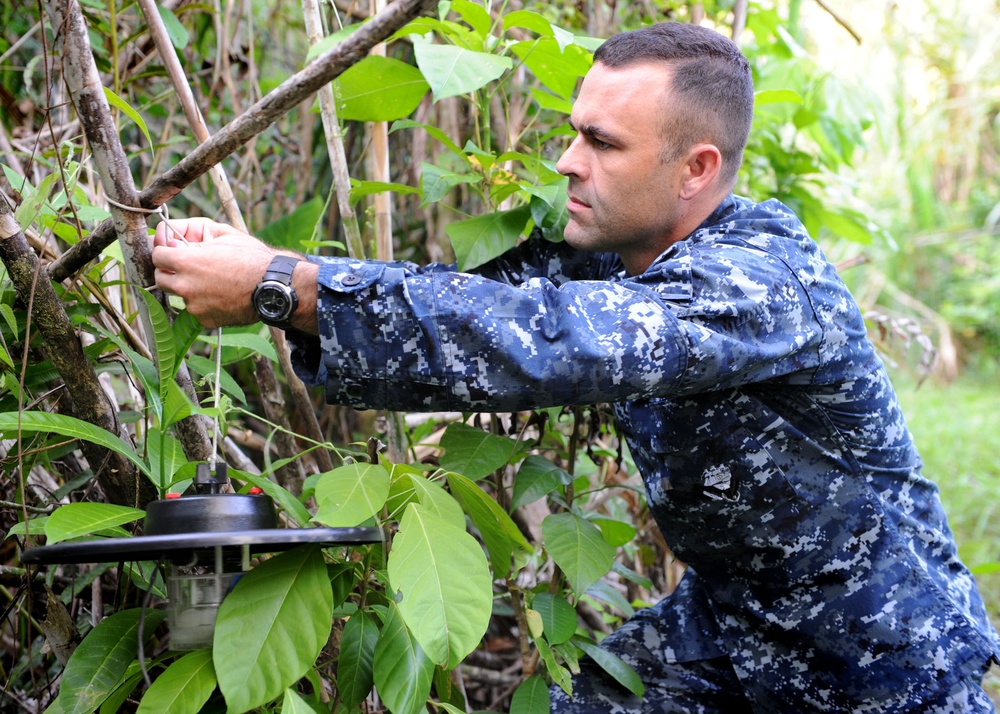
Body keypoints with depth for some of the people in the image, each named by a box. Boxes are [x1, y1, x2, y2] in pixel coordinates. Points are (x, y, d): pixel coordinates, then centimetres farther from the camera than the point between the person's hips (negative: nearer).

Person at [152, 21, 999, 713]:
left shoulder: (761, 283, -30)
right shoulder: (616, 255, -5)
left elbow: (541, 342, -42)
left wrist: (282, 286, -42)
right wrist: (256, 263, -25)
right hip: (725, 619, 6)